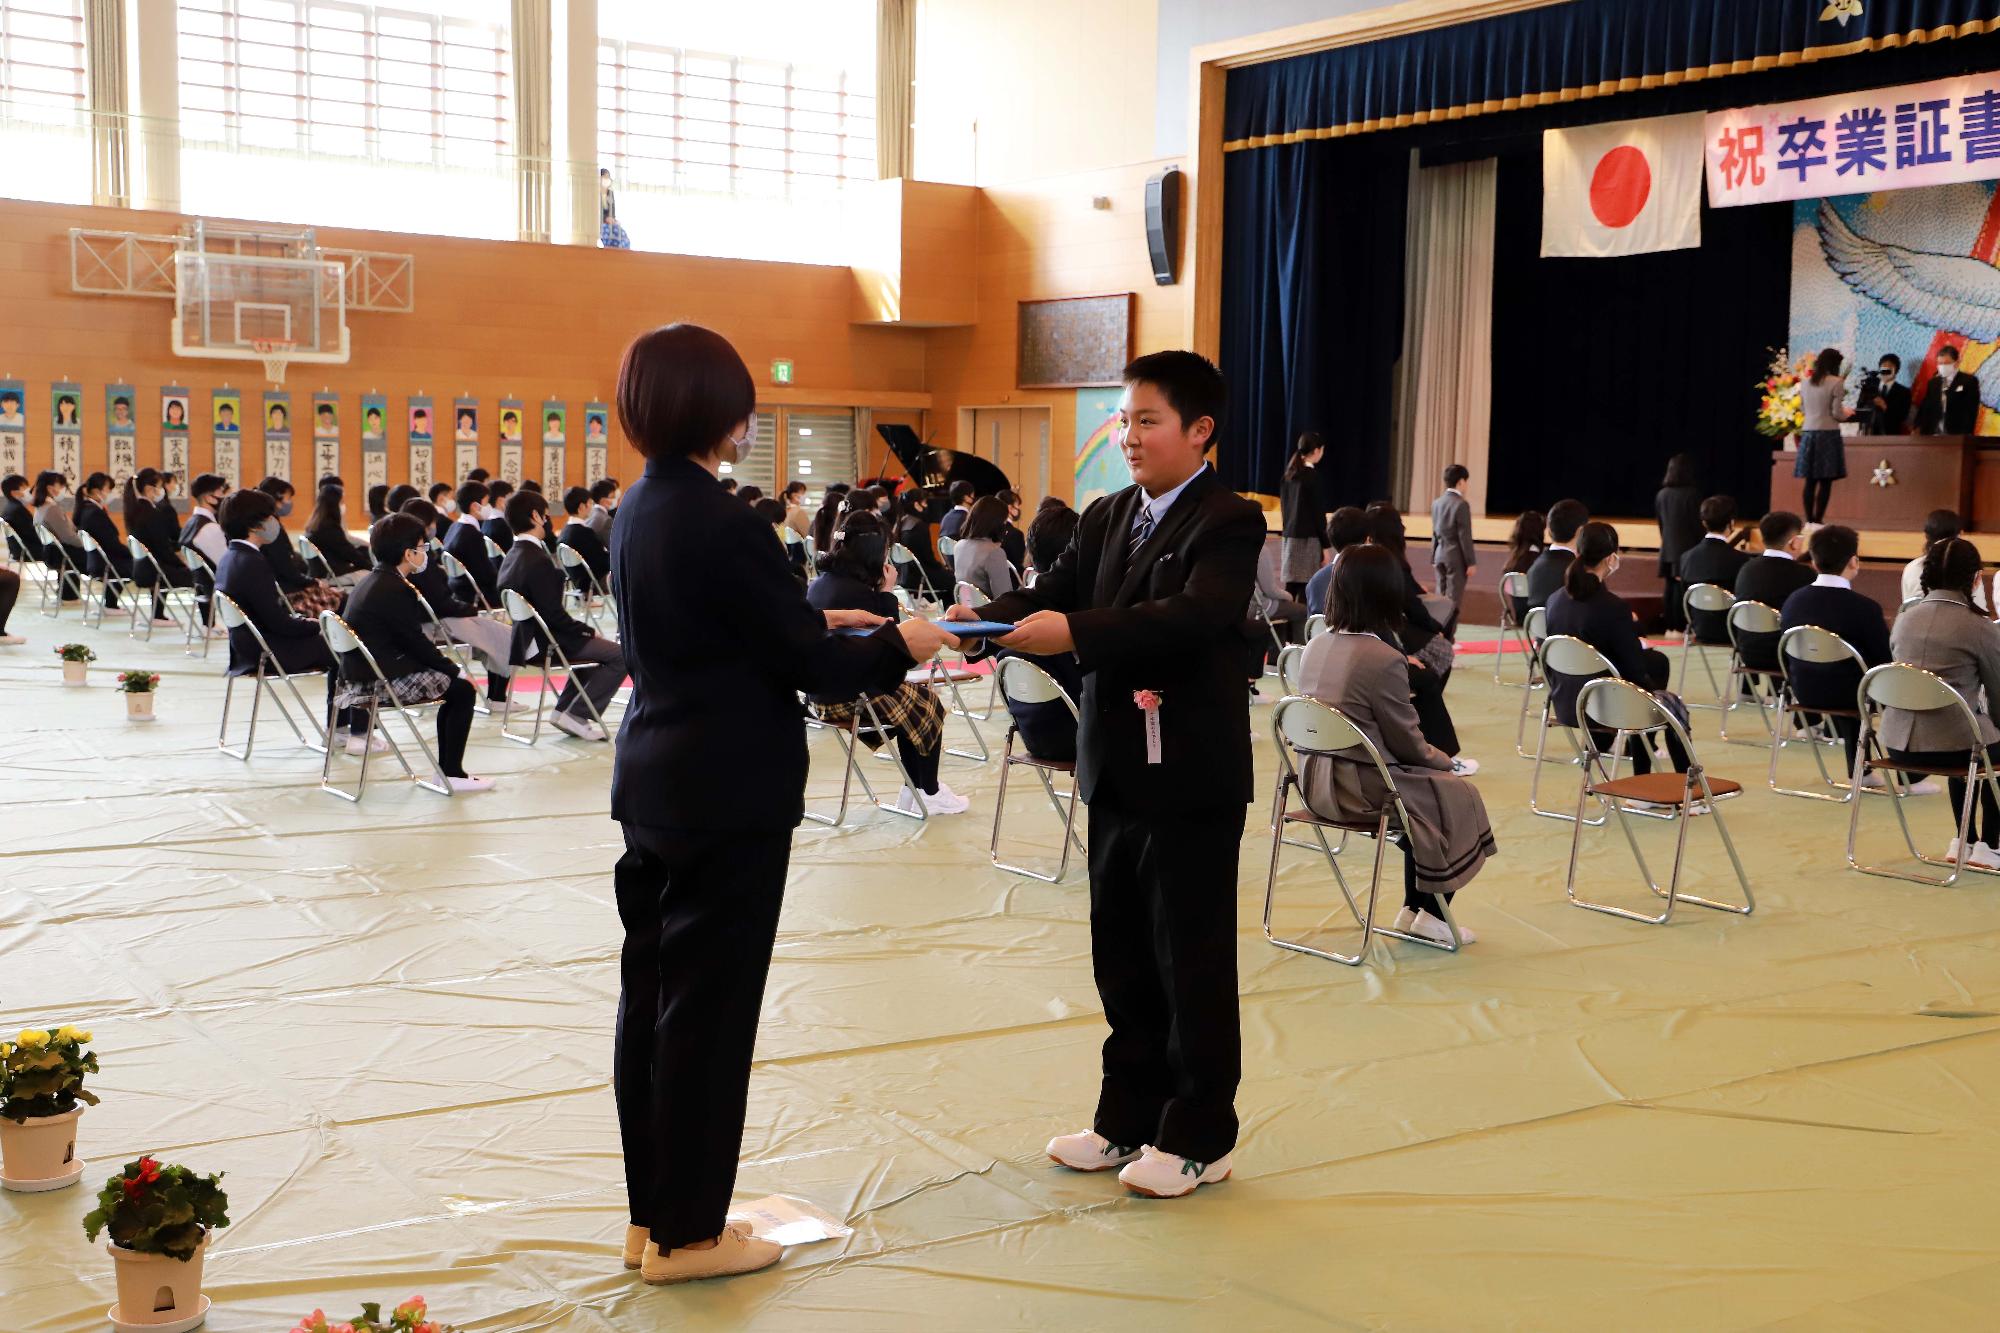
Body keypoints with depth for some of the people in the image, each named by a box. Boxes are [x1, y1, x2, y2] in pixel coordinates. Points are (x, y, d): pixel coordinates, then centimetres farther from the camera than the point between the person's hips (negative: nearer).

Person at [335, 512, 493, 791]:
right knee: (462, 689, -1)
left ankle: (448, 768, 22)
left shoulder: (371, 581, 13)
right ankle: (452, 773, 1)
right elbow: (416, 642, -15)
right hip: (382, 681, -10)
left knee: (450, 679, 19)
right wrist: (451, 667, -3)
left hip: (361, 675, 10)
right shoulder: (394, 589, -18)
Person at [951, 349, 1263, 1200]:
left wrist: (1076, 632, -37)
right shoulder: (1106, 519, 12)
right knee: (1122, 956, 15)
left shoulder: (1228, 522, -11)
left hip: (1192, 778, -7)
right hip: (1116, 771, 7)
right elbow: (1051, 596, 3)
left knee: (1192, 962, 4)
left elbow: (1194, 612, -27)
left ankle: (1198, 1136, 17)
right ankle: (1129, 1116, 28)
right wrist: (983, 620, -18)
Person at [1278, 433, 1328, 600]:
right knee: (1306, 589, -6)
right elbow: (1318, 513, -10)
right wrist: (1324, 545, -7)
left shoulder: (1288, 475, 10)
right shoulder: (1312, 475, -10)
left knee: (1291, 588, 8)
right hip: (1308, 538, -7)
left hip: (1289, 537, 7)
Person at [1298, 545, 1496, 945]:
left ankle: (1413, 910, 29)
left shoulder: (1317, 646, 3)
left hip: (1316, 782, 8)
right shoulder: (1383, 658, -20)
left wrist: (1430, 756, 19)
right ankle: (1431, 914, 21)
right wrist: (1442, 758, 9)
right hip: (1361, 788, -8)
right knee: (1459, 796, 14)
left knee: (1423, 789, 26)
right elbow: (1406, 741, -13)